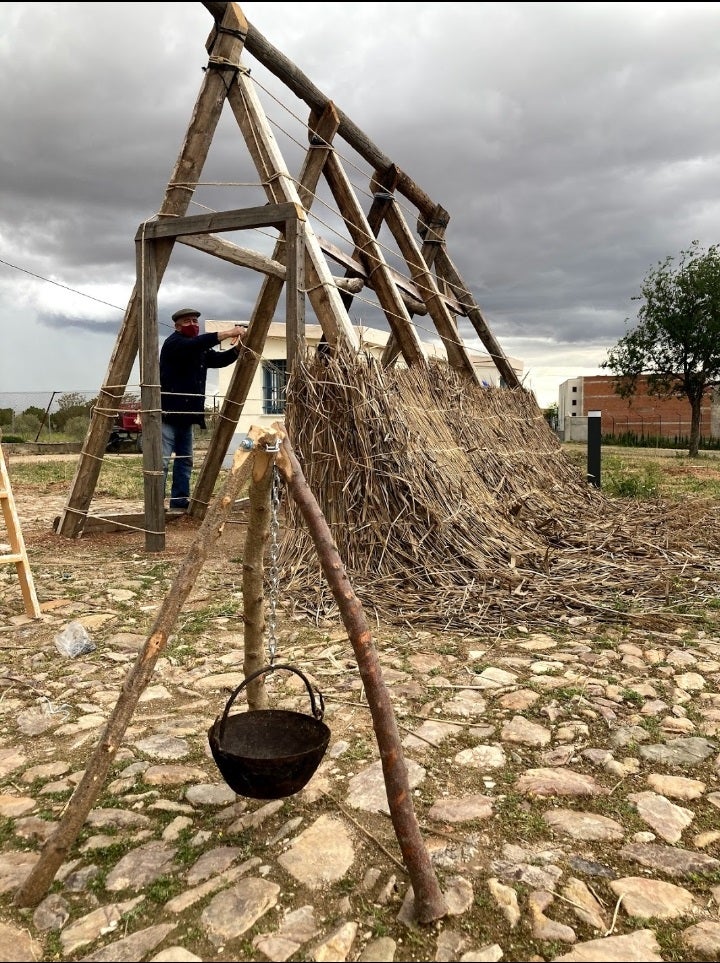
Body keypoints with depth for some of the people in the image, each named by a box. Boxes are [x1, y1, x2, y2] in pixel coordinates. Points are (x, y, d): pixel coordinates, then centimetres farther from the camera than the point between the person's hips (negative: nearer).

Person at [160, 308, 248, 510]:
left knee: (185, 459, 12)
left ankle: (180, 500, 19)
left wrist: (238, 348, -6)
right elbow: (196, 344, -26)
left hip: (185, 414, 9)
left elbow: (220, 360, 13)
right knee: (161, 461, -10)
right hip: (168, 412, -9)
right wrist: (229, 333, -31)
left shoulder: (201, 351, 17)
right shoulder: (173, 343, -8)